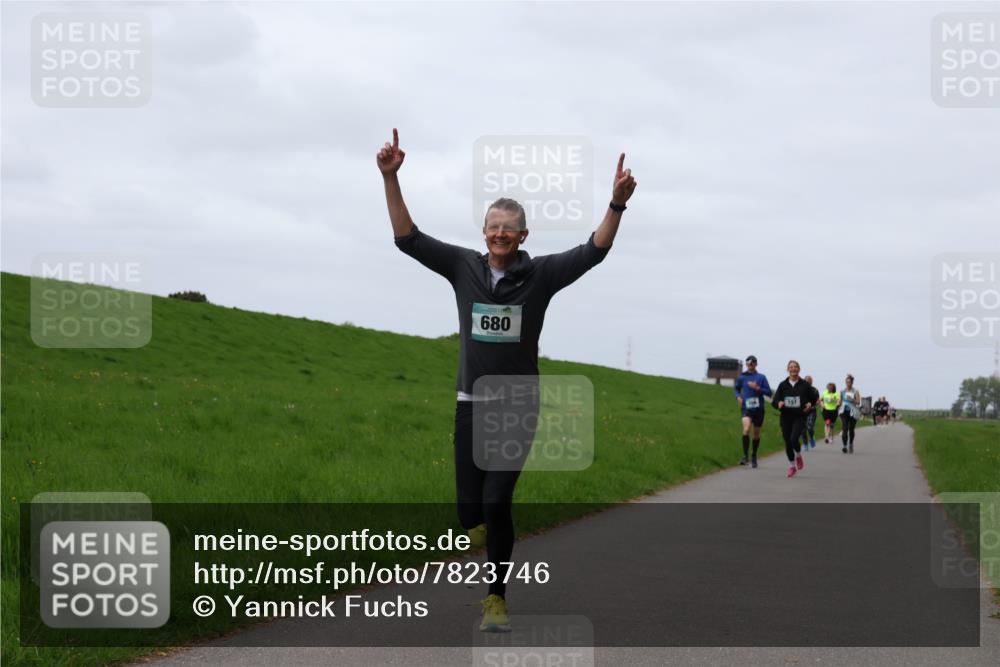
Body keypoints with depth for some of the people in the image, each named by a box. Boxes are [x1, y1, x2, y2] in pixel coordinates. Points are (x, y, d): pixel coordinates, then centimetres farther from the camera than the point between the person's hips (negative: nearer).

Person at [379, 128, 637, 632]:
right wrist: (390, 178, -14)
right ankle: (486, 525, 38)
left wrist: (617, 203, -27)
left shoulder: (541, 274, -3)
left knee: (496, 503, -11)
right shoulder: (463, 267, 1)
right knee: (469, 510, -1)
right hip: (471, 404, 2)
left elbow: (593, 251, -12)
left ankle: (497, 599, 2)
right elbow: (408, 238, -3)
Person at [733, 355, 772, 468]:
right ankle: (745, 456, -24)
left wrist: (757, 388, -15)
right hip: (746, 408, -1)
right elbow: (736, 388, 22)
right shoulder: (742, 377, 4)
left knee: (756, 434, 11)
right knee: (746, 429, -25)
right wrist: (738, 396, 3)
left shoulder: (761, 377, 1)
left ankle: (754, 456, 32)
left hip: (758, 409, 1)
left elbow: (769, 393, -1)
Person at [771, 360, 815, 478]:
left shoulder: (804, 385, 1)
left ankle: (798, 456, 11)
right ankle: (791, 465, 24)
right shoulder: (783, 385, 4)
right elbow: (774, 400, 4)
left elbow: (814, 397, 14)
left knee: (794, 439, -21)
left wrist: (810, 405, -6)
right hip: (786, 417, 2)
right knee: (788, 442, 5)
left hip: (800, 416, -2)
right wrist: (779, 403, -18)